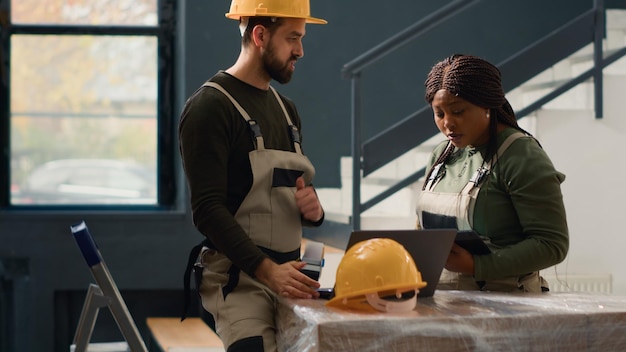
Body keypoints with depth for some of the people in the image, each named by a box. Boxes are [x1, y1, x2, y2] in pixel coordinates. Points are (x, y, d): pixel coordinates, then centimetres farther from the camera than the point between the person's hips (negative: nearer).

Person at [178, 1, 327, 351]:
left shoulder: (286, 109, 19)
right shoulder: (209, 107, -7)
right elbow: (208, 209, -16)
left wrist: (313, 209, 2)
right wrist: (266, 269, -26)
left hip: (288, 276, 7)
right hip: (238, 278, -7)